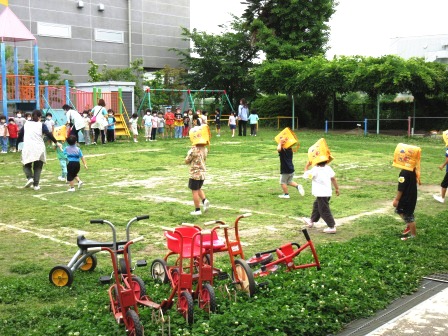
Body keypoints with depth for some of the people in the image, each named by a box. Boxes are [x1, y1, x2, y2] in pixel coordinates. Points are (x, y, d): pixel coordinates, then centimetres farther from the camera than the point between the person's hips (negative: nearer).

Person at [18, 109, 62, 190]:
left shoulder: (26, 124, 10)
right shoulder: (41, 125, 2)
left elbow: (20, 135, 11)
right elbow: (48, 134, -9)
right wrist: (56, 142, -4)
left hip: (27, 148, 1)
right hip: (39, 149, -1)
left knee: (27, 165, 17)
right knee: (38, 167, 11)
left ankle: (30, 178, -10)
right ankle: (36, 185, 4)